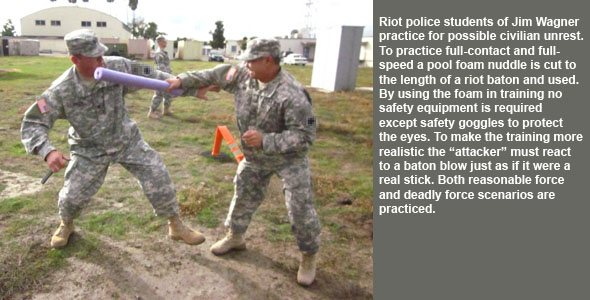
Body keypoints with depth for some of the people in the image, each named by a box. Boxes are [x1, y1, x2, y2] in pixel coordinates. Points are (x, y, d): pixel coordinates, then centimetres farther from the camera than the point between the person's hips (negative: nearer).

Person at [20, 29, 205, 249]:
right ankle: (66, 225, 45)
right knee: (73, 195, 5)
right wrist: (47, 151, -38)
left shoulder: (117, 66, -19)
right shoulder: (61, 90, -22)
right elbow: (32, 123, -19)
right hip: (89, 149, -1)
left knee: (158, 175, -5)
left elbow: (147, 75, -4)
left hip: (127, 140, 1)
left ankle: (176, 226, 15)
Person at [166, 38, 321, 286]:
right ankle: (235, 237, 44)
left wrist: (265, 140, -35)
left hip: (289, 159, -6)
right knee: (243, 196, 19)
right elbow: (217, 75, 5)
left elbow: (305, 135, -30)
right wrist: (183, 80, 2)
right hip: (255, 156, 6)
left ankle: (309, 256, 20)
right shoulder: (244, 77, -11)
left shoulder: (292, 95, -31)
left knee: (300, 208, -2)